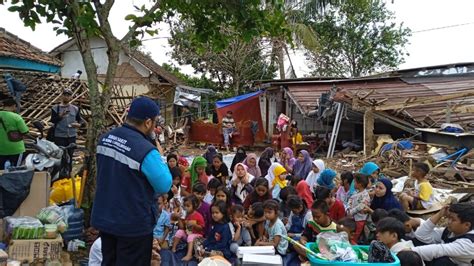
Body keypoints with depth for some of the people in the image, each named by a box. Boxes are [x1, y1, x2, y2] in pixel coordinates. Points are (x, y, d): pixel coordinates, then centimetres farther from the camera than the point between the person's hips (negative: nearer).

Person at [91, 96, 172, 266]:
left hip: (103, 218, 7)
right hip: (134, 225, -7)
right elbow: (164, 187, -15)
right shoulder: (146, 150, -25)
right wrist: (160, 158, -3)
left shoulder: (105, 138, -1)